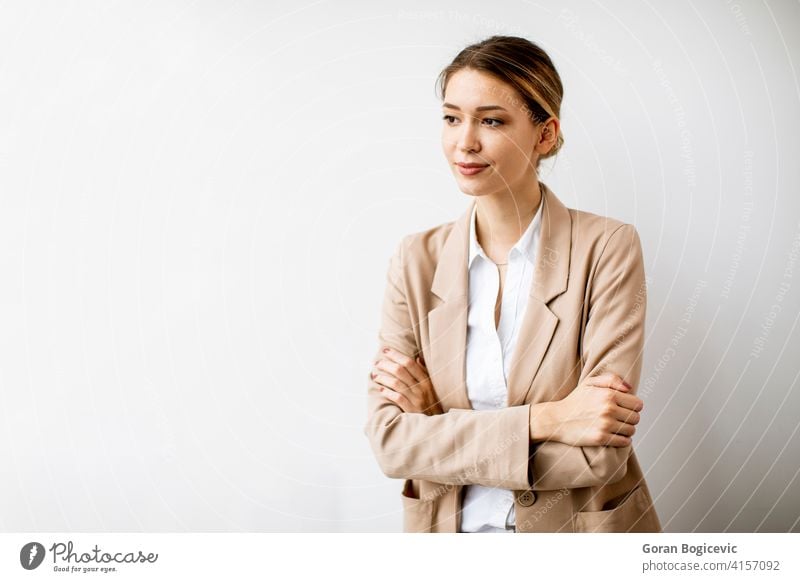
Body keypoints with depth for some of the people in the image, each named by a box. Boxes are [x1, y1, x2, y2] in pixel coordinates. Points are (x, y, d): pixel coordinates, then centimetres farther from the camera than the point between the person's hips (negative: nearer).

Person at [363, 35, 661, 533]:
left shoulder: (607, 248, -13)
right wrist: (543, 420, -22)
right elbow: (389, 439, -12)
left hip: (578, 529, -2)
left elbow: (600, 455, -19)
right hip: (448, 528, 2)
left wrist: (440, 420, -16)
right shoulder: (417, 259, -5)